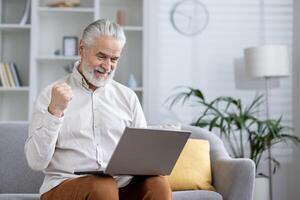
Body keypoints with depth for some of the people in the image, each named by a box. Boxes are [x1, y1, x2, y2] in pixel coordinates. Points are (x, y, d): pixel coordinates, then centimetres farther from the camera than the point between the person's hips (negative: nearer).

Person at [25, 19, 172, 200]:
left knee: (158, 184, -27)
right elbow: (36, 162, -5)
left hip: (122, 185, 3)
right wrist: (55, 111, -16)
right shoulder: (51, 95, 3)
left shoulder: (127, 97, 13)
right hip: (65, 184, -3)